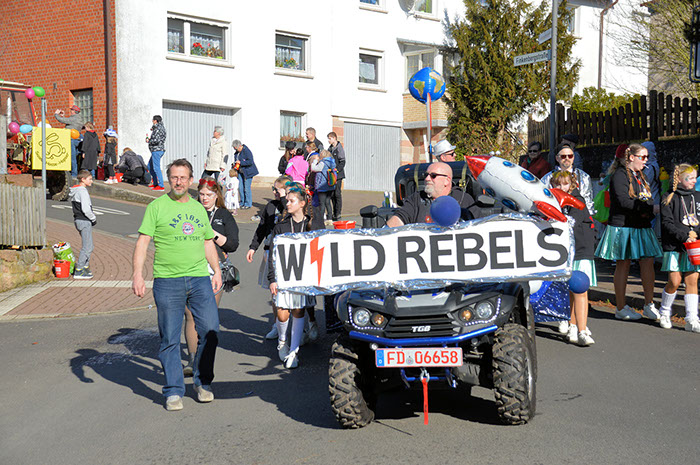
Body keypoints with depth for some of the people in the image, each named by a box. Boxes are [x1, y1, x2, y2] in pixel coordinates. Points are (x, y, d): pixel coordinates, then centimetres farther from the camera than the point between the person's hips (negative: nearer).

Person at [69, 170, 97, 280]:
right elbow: (86, 209, -23)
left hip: (78, 220, 10)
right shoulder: (82, 191, -16)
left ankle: (85, 267, 25)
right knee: (87, 247, -7)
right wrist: (94, 218, -7)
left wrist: (92, 217, 15)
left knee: (88, 246, 19)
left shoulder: (74, 191, 15)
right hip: (84, 221, -10)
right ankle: (79, 271, -4)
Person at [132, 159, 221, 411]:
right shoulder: (157, 206, 1)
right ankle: (173, 391, 13)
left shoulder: (199, 208, 16)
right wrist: (138, 275, -12)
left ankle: (203, 383, 19)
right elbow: (142, 241, -3)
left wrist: (217, 270, 16)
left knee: (210, 330, -1)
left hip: (200, 278, 4)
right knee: (170, 339, 1)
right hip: (167, 281, -3)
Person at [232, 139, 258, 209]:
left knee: (247, 188, -5)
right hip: (240, 172, 8)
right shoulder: (237, 152, 9)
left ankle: (248, 204, 4)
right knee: (240, 188, 7)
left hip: (247, 172, -8)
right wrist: (235, 165, 7)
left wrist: (240, 162, -22)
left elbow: (250, 162, -25)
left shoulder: (246, 151, -18)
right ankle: (242, 203, 18)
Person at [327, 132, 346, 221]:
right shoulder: (329, 149, 15)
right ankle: (334, 213, 15)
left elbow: (342, 162, -11)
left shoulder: (339, 148, -7)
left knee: (337, 194, -6)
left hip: (338, 175, -7)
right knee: (331, 194, 8)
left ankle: (338, 214, -3)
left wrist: (336, 170, -19)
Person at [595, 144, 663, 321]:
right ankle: (620, 308, 7)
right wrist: (651, 207, -16)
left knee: (648, 263, 1)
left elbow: (649, 199, 16)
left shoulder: (640, 176, 19)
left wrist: (646, 210, -7)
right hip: (623, 226, -8)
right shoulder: (619, 175, -9)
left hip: (641, 227, 8)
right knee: (623, 266, -1)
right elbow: (623, 201, -20)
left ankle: (649, 305, 10)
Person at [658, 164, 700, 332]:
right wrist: (684, 235, -17)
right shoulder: (670, 199, -1)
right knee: (674, 282, -5)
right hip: (674, 246, -4)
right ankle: (664, 313, 17)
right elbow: (667, 223, -8)